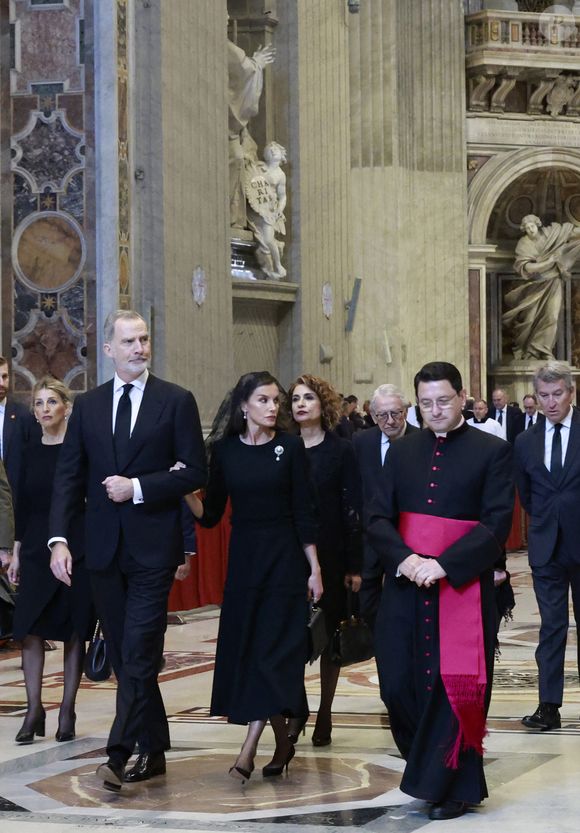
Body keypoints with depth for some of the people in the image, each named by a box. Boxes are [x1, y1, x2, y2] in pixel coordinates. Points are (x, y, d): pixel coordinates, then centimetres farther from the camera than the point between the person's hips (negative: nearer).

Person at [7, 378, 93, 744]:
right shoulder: (30, 451, 8)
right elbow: (23, 504, 12)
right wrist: (17, 552, 10)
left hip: (76, 548, -3)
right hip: (37, 549, 3)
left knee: (74, 631, 2)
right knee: (29, 630, -4)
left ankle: (68, 711, 9)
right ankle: (34, 710, 2)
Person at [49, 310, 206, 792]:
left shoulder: (176, 402, 0)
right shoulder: (88, 406, 9)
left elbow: (195, 472, -4)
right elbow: (69, 477, 6)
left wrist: (137, 487, -14)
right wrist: (59, 538, -6)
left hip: (152, 547, -4)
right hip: (104, 548, 4)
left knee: (138, 655, -10)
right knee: (125, 655, 9)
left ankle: (119, 754, -12)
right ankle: (153, 750, 19)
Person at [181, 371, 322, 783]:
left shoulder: (290, 447, -3)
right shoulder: (224, 450, 4)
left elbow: (304, 513, -2)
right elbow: (210, 516, 4)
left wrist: (315, 568, -5)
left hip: (284, 558, -3)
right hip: (243, 558, 3)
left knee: (273, 650, -9)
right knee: (244, 650, 4)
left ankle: (249, 751, -11)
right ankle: (282, 741, 18)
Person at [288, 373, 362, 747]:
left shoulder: (341, 451, -1)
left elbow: (353, 510, -3)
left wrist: (355, 565, -8)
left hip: (330, 556, -2)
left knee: (329, 634, 5)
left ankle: (325, 715, 14)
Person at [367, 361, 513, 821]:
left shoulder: (492, 451, -2)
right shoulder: (402, 452, 11)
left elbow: (496, 524, -9)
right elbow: (378, 519, 6)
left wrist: (443, 565, -18)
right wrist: (405, 559, -13)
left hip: (463, 588, -4)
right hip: (406, 587, 4)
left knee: (454, 686, -2)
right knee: (400, 684, 2)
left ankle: (454, 786, 9)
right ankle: (427, 769, 21)